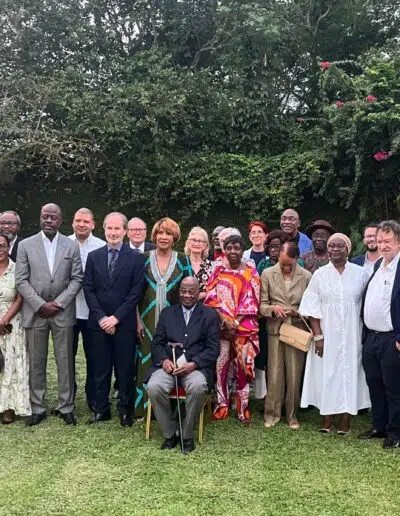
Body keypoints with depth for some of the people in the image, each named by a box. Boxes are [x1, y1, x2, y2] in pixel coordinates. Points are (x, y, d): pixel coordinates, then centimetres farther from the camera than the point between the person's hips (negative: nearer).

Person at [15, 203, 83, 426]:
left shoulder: (71, 245, 4)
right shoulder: (26, 245, 3)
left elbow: (77, 279, 2)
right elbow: (21, 280, 0)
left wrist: (58, 303, -8)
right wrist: (40, 305, -9)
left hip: (63, 313, 0)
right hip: (35, 312, 0)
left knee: (65, 362, 5)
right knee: (36, 363, 7)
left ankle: (66, 407, 16)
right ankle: (38, 408, 18)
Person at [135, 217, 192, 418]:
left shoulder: (182, 260, 4)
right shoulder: (144, 259, 4)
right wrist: (138, 320, -4)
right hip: (149, 320, 0)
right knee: (147, 362, 3)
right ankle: (144, 407, 14)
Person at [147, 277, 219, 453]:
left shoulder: (209, 315, 10)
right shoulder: (167, 313, 18)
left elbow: (213, 349, 2)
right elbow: (157, 343, 13)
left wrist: (193, 364, -14)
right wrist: (164, 360, -8)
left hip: (196, 366, -2)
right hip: (169, 365, 2)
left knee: (198, 387, -34)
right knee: (154, 387, -28)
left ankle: (187, 435, -10)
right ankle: (170, 433, -7)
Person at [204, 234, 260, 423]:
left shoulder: (251, 272, 2)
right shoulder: (218, 270, 6)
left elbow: (251, 301, -4)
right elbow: (211, 297, -1)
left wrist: (236, 322, -13)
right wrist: (225, 320, -13)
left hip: (244, 327, -1)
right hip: (221, 326, 1)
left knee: (244, 366, 1)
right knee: (220, 366, 0)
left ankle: (243, 409, 11)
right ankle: (221, 406, 12)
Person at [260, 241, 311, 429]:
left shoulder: (306, 276, 0)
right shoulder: (267, 274, 2)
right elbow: (262, 305, 2)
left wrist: (298, 312, -14)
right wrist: (273, 309, -18)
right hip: (275, 329, 0)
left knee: (294, 376, 6)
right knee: (274, 375, 4)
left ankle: (292, 415, 21)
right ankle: (272, 413, 19)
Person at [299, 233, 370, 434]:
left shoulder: (360, 273, 0)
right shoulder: (320, 274, 1)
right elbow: (313, 308, -1)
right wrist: (318, 336, -8)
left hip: (351, 335, 0)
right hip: (327, 334, 0)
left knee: (349, 371, 5)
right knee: (326, 372, 5)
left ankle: (345, 419, 15)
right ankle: (326, 418, 15)